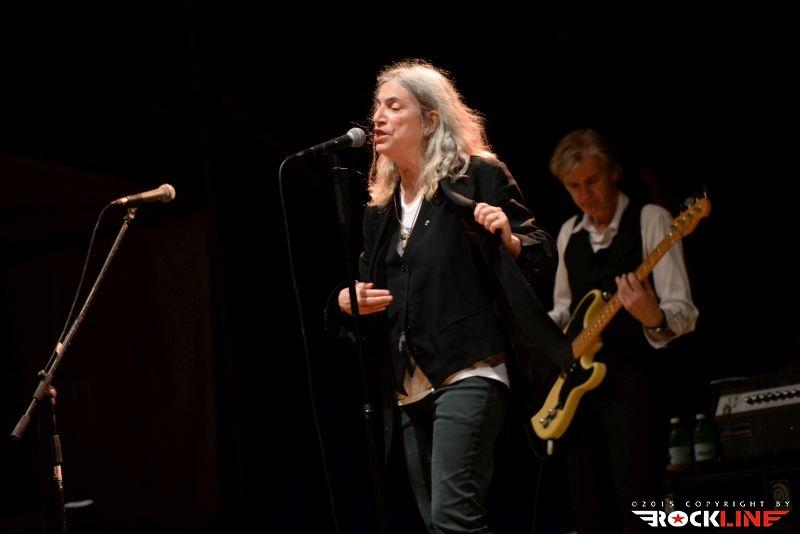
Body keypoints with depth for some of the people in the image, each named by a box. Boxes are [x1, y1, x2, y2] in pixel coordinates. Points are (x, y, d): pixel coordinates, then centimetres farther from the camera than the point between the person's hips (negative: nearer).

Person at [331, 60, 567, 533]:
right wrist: (347, 298, 3)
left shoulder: (478, 176, -2)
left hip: (468, 373, -7)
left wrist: (508, 238, -23)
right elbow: (368, 287, 25)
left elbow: (545, 257, -3)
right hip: (411, 387, 8)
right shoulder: (381, 205, 16)